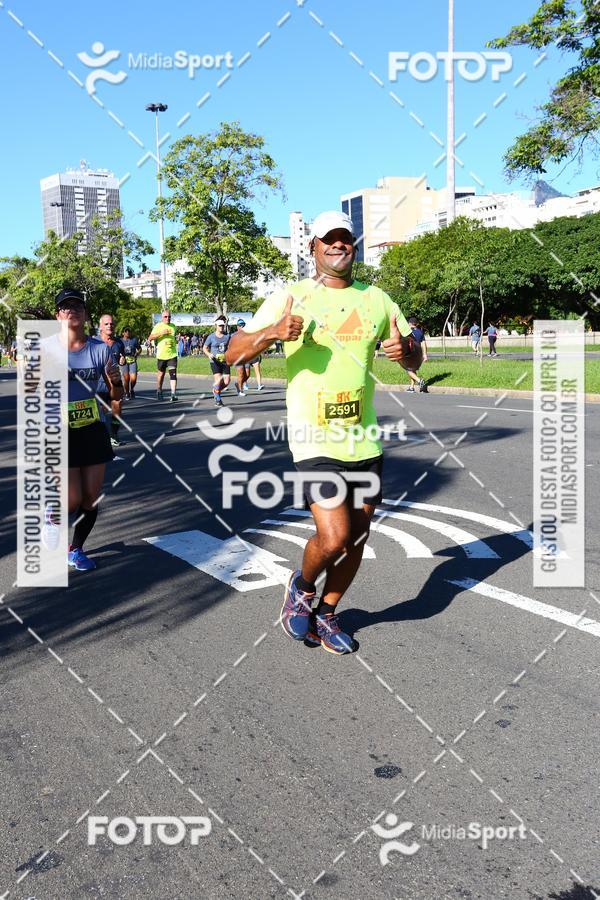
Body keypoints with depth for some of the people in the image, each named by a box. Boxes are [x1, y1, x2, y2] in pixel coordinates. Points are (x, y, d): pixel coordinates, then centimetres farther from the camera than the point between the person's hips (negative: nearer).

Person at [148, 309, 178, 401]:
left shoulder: (173, 326, 11)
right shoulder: (158, 326, -1)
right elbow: (150, 338, -9)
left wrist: (175, 343, 13)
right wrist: (161, 333, -19)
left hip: (172, 354, 2)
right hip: (161, 355, -2)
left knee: (173, 374, -12)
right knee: (161, 374, 10)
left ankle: (173, 394, -18)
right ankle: (159, 392, 30)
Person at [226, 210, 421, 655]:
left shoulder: (376, 299, 9)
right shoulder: (290, 298, -2)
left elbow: (415, 359, 16)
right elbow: (233, 354, -5)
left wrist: (405, 350, -9)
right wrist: (272, 333, -25)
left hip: (364, 439, 5)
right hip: (315, 439, -5)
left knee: (357, 538, 11)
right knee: (333, 538, -14)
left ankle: (326, 614, 34)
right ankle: (302, 587, 19)